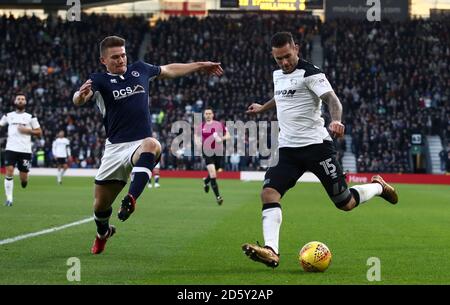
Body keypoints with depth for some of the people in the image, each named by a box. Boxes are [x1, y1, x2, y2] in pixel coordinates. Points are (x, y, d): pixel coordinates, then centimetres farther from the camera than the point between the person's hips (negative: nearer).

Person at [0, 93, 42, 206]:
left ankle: (24, 181, 37)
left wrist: (27, 130, -8)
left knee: (23, 178, 0)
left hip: (25, 150, -1)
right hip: (11, 149, 1)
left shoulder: (30, 117, 7)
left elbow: (39, 132, 7)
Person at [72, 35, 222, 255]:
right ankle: (103, 233, 43)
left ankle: (131, 199, -49)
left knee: (151, 145, -39)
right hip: (114, 148, 0)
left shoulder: (140, 70, 10)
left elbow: (169, 70, 29)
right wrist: (81, 95, -47)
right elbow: (78, 100, -23)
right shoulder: (99, 80, -2)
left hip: (141, 143, 0)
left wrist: (200, 66, 31)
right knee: (100, 206, 7)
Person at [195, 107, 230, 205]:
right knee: (212, 173, -17)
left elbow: (228, 136, 5)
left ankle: (206, 181, 52)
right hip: (207, 152, -2)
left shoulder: (219, 125, 1)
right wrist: (198, 143, -2)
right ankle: (218, 196, -14)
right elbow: (196, 136, 19)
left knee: (214, 173, 14)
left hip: (218, 152, 2)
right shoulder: (201, 126, 4)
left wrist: (222, 138, -16)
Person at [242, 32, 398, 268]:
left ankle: (378, 186, 31)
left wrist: (336, 120, -44)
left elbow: (332, 99, -23)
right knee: (269, 193, -18)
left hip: (316, 145, -6)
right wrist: (263, 108, 50)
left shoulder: (310, 73, -10)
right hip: (287, 149, 6)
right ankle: (271, 251, -26)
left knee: (345, 203, 0)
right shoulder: (277, 74, 13)